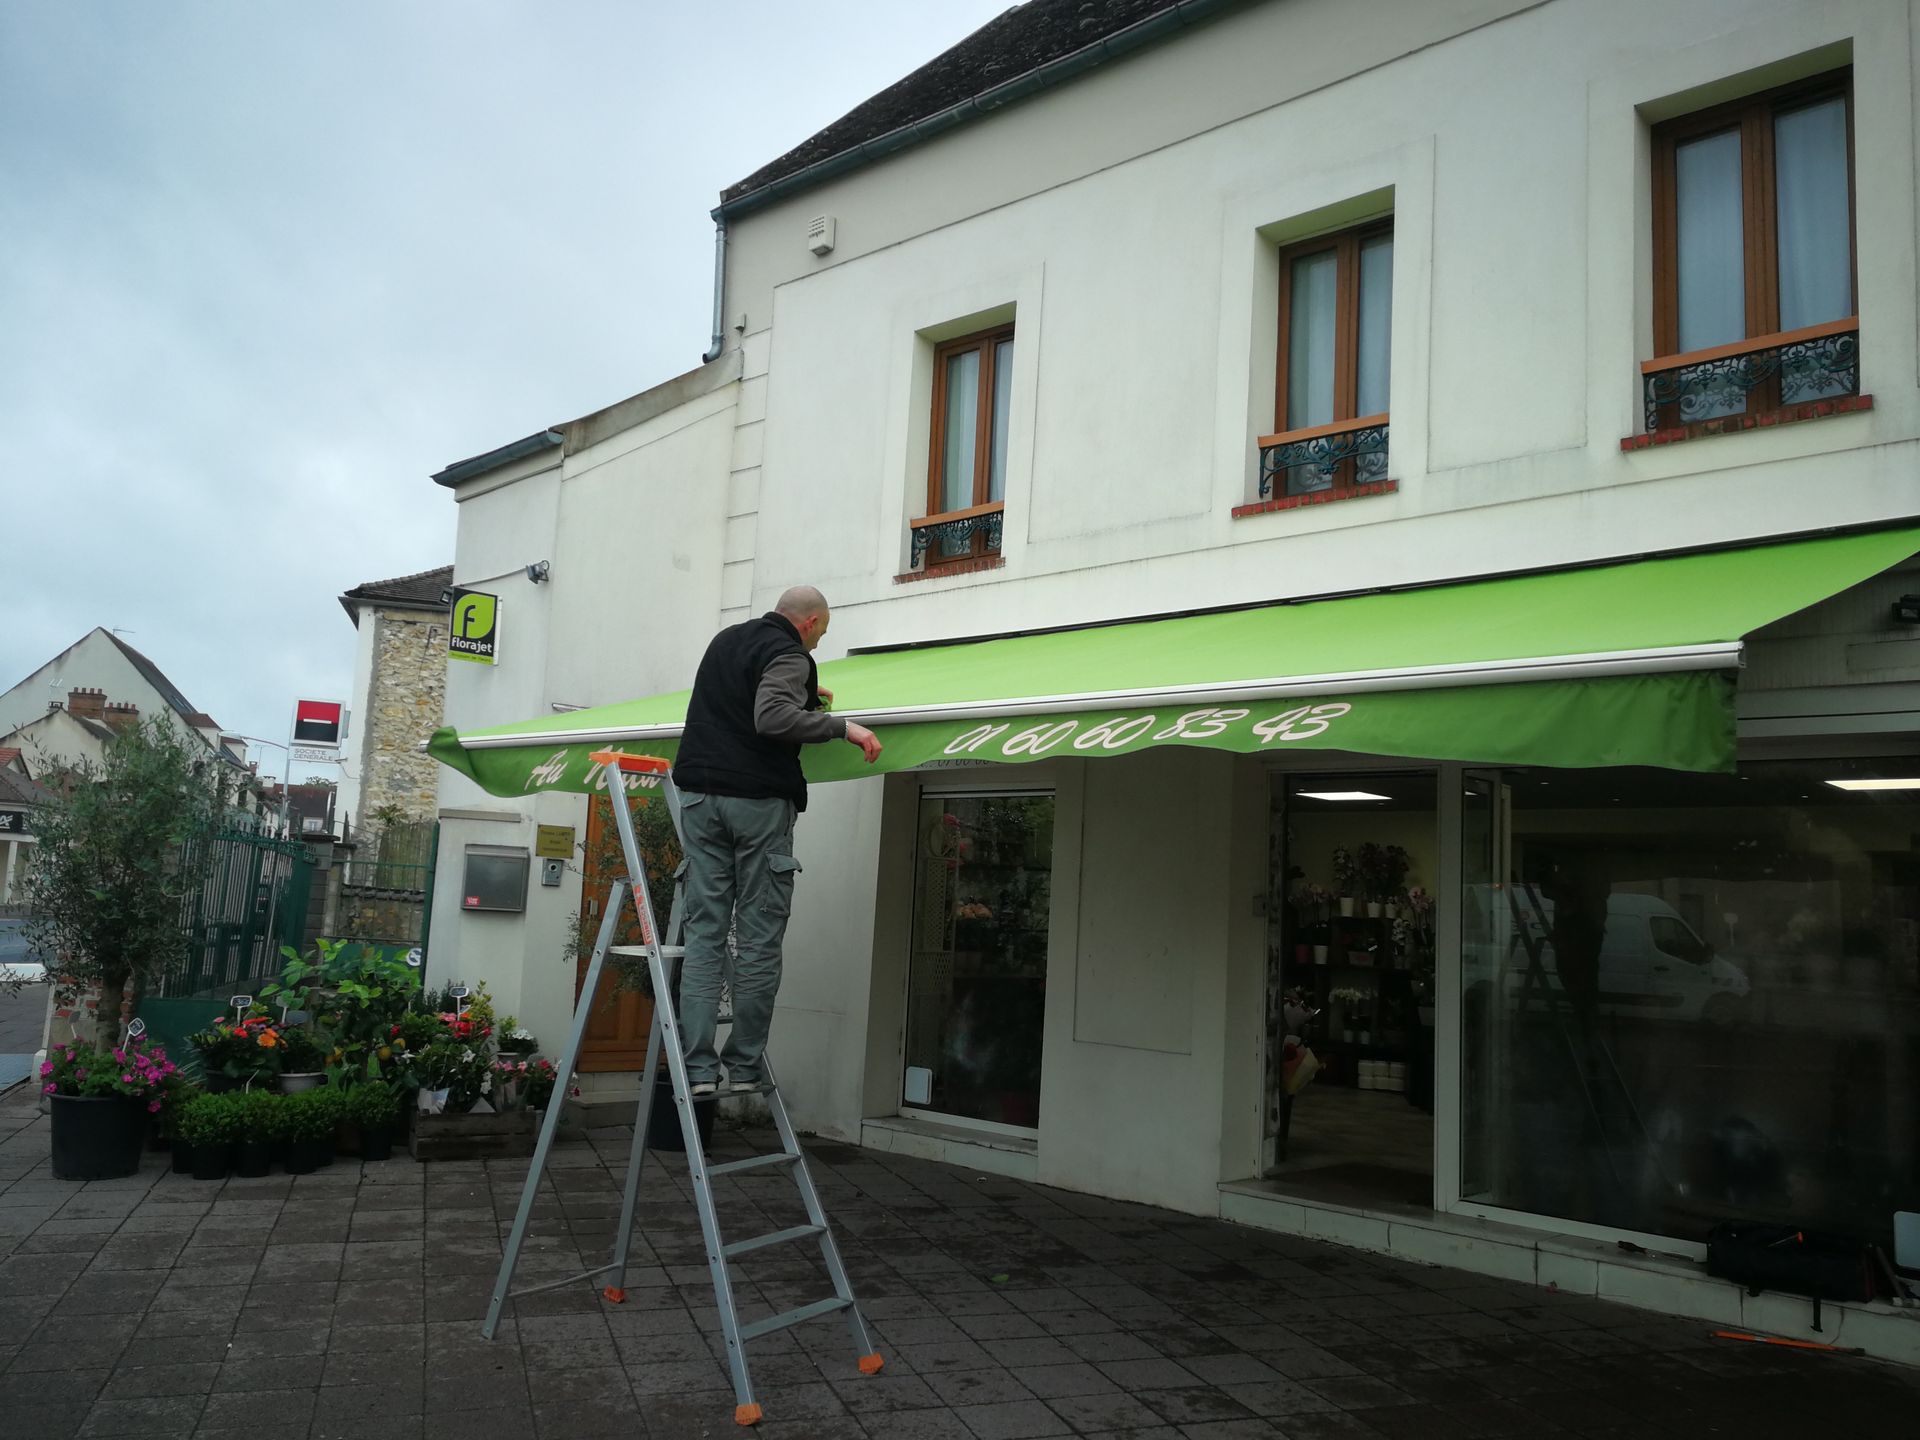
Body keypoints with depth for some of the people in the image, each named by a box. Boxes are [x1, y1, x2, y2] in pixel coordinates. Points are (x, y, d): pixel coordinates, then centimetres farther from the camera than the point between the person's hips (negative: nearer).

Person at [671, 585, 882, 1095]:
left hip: (700, 793, 7)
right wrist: (842, 726, -20)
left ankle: (699, 1067, -1)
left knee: (704, 931, 3)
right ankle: (744, 1067, 3)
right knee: (759, 939, 1)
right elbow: (771, 717, -23)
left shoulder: (726, 640, 20)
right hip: (757, 800, -7)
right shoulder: (787, 655, -6)